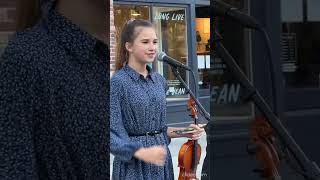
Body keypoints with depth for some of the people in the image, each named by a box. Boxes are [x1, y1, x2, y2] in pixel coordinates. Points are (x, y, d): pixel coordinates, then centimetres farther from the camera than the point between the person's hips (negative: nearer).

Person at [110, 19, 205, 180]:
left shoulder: (159, 80, 8)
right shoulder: (118, 82, -12)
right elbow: (113, 133, -17)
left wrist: (183, 132, 2)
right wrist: (141, 152, -29)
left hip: (161, 162, 6)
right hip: (134, 166, -6)